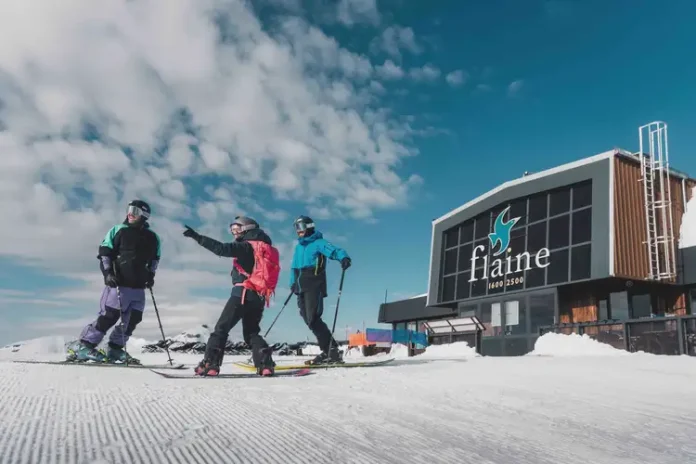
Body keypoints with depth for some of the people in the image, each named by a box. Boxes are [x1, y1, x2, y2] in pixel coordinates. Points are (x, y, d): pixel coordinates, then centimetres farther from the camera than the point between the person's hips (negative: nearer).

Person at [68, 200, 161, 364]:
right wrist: (108, 273, -11)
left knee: (133, 319, 2)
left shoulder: (152, 237, 9)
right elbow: (104, 253, 1)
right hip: (118, 283, -4)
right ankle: (82, 347, -1)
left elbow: (155, 258, 23)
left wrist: (151, 274, 11)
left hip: (138, 287, 5)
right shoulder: (118, 230, -1)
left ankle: (115, 349, 16)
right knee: (109, 316, -11)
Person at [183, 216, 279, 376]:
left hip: (243, 293, -7)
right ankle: (265, 363, 1)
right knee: (251, 332, 16)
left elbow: (222, 249, -17)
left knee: (221, 328, -1)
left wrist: (197, 237, -16)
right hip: (259, 298, 8)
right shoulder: (267, 249, 19)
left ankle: (210, 364, -5)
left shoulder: (247, 246, -6)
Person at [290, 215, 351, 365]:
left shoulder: (318, 243, -2)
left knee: (313, 319, -17)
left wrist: (344, 257, -40)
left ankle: (332, 351, -12)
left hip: (314, 287, -8)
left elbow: (334, 250, -19)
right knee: (310, 321, 3)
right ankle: (327, 351, 8)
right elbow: (294, 267, 31)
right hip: (301, 289, 8)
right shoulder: (298, 247, 21)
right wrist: (293, 282, 18)